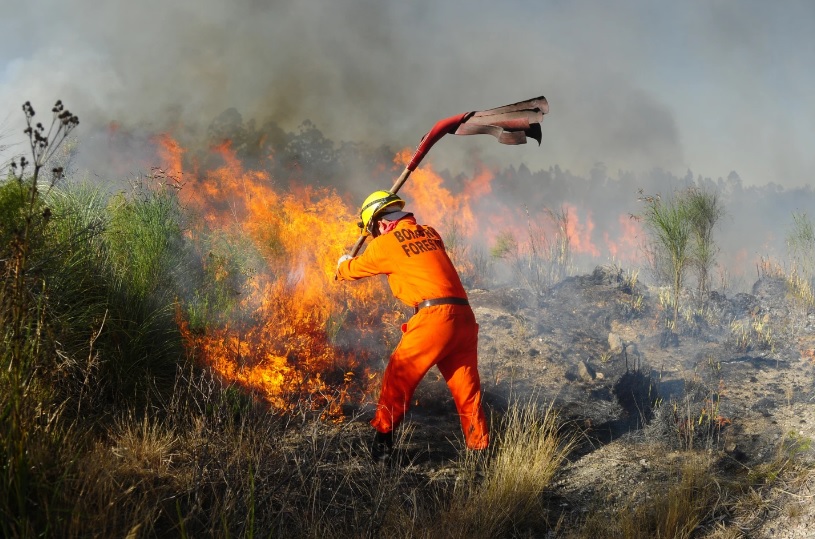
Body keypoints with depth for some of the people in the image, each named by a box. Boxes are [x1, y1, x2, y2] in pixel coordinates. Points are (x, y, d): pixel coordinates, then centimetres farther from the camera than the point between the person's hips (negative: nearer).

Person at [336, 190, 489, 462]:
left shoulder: (386, 243, 3)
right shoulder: (431, 234, 20)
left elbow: (354, 269, 20)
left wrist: (342, 265, 44)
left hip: (433, 316, -6)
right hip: (464, 317, 6)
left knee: (398, 378, 8)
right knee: (467, 389, 13)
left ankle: (383, 439, 10)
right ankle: (480, 449, 18)